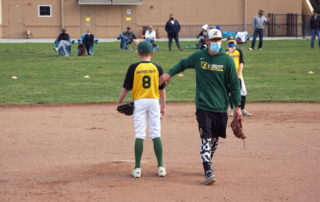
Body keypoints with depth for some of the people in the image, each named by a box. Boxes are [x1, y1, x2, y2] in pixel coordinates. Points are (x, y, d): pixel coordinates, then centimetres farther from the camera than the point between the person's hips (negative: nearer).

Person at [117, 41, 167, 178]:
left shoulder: (134, 68, -5)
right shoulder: (157, 68, 1)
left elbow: (126, 87, -3)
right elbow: (162, 89, 6)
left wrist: (119, 102, 7)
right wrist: (163, 106, 15)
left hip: (139, 102, -1)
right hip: (154, 101, 1)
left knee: (139, 135, 0)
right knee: (156, 134, 4)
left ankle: (137, 168, -2)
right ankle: (161, 167, 2)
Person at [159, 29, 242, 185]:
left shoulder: (227, 60, -2)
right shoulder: (198, 56, 2)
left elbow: (234, 85, 2)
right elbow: (183, 64, 21)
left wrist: (237, 106, 0)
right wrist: (169, 73, 8)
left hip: (221, 107, 1)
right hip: (203, 106, -1)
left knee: (215, 138, 11)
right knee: (206, 138, -11)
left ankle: (208, 162, 33)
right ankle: (208, 172, -16)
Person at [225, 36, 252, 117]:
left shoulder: (239, 51, 4)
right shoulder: (226, 53, 1)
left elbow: (241, 64, -1)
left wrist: (239, 74, -10)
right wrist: (229, 53, -19)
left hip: (238, 75, 1)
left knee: (243, 92, -1)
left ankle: (243, 110, 9)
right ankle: (232, 110, 8)